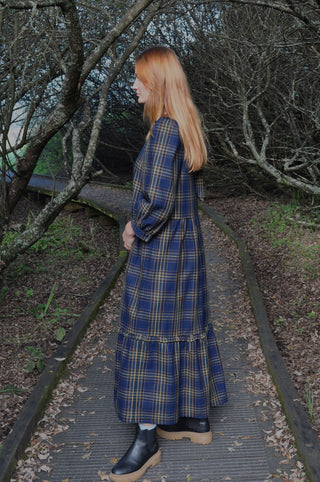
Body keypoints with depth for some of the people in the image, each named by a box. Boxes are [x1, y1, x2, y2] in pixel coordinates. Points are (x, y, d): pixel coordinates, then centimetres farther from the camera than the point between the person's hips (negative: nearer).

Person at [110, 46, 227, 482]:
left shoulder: (165, 128, -19)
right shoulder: (188, 128, 10)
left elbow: (157, 200, -26)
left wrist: (136, 232, -8)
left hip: (160, 248, -9)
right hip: (187, 241, 10)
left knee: (147, 336, 0)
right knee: (186, 329, 16)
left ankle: (147, 439, 12)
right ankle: (197, 419, 30)